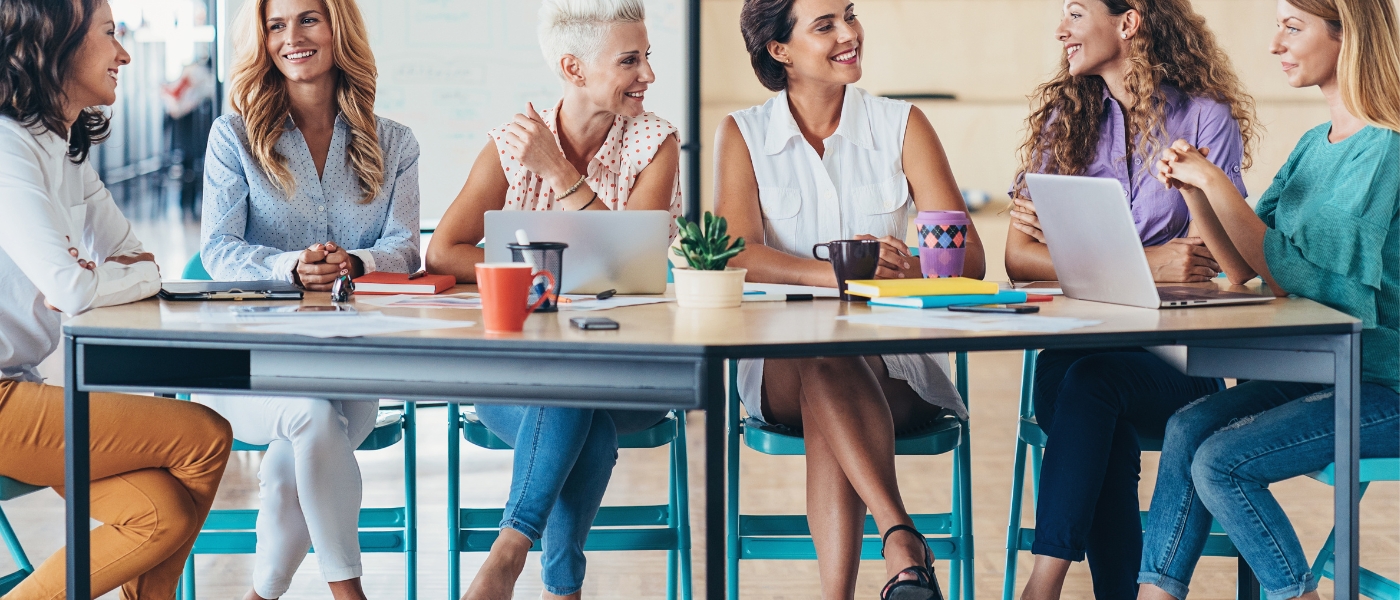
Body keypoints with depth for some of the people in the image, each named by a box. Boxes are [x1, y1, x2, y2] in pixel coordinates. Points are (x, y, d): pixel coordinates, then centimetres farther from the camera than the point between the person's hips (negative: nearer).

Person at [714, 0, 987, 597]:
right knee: (821, 355, -37)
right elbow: (735, 255, -11)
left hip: (895, 367, 1)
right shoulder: (742, 134, 7)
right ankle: (903, 543, -48)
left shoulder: (902, 125, 7)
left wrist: (902, 268, -25)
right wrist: (839, 273, -28)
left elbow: (968, 256, -2)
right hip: (780, 368, 0)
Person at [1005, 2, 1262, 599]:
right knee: (1055, 375, -32)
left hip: (1175, 359, -2)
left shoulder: (1206, 118, 1)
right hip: (1080, 346, 2)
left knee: (1091, 380, -33)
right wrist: (1145, 264, -15)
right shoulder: (1064, 115, 11)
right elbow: (1019, 257, 1)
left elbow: (1208, 260, -7)